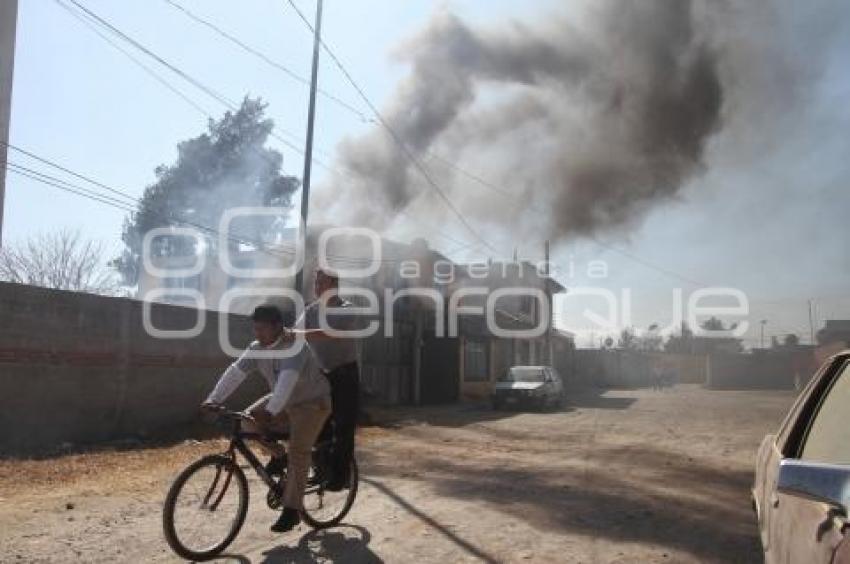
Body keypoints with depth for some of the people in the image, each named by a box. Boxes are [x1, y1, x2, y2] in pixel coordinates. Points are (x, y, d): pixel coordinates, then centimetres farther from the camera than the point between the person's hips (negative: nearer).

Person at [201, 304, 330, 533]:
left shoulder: (295, 345, -29)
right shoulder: (256, 348, -7)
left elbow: (287, 379, -42)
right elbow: (235, 372, -15)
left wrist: (270, 411, -53)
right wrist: (214, 398, -28)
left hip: (311, 403, -7)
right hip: (282, 401, 7)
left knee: (298, 453, -16)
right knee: (249, 421, -11)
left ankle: (292, 509, -6)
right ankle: (278, 455, 10)